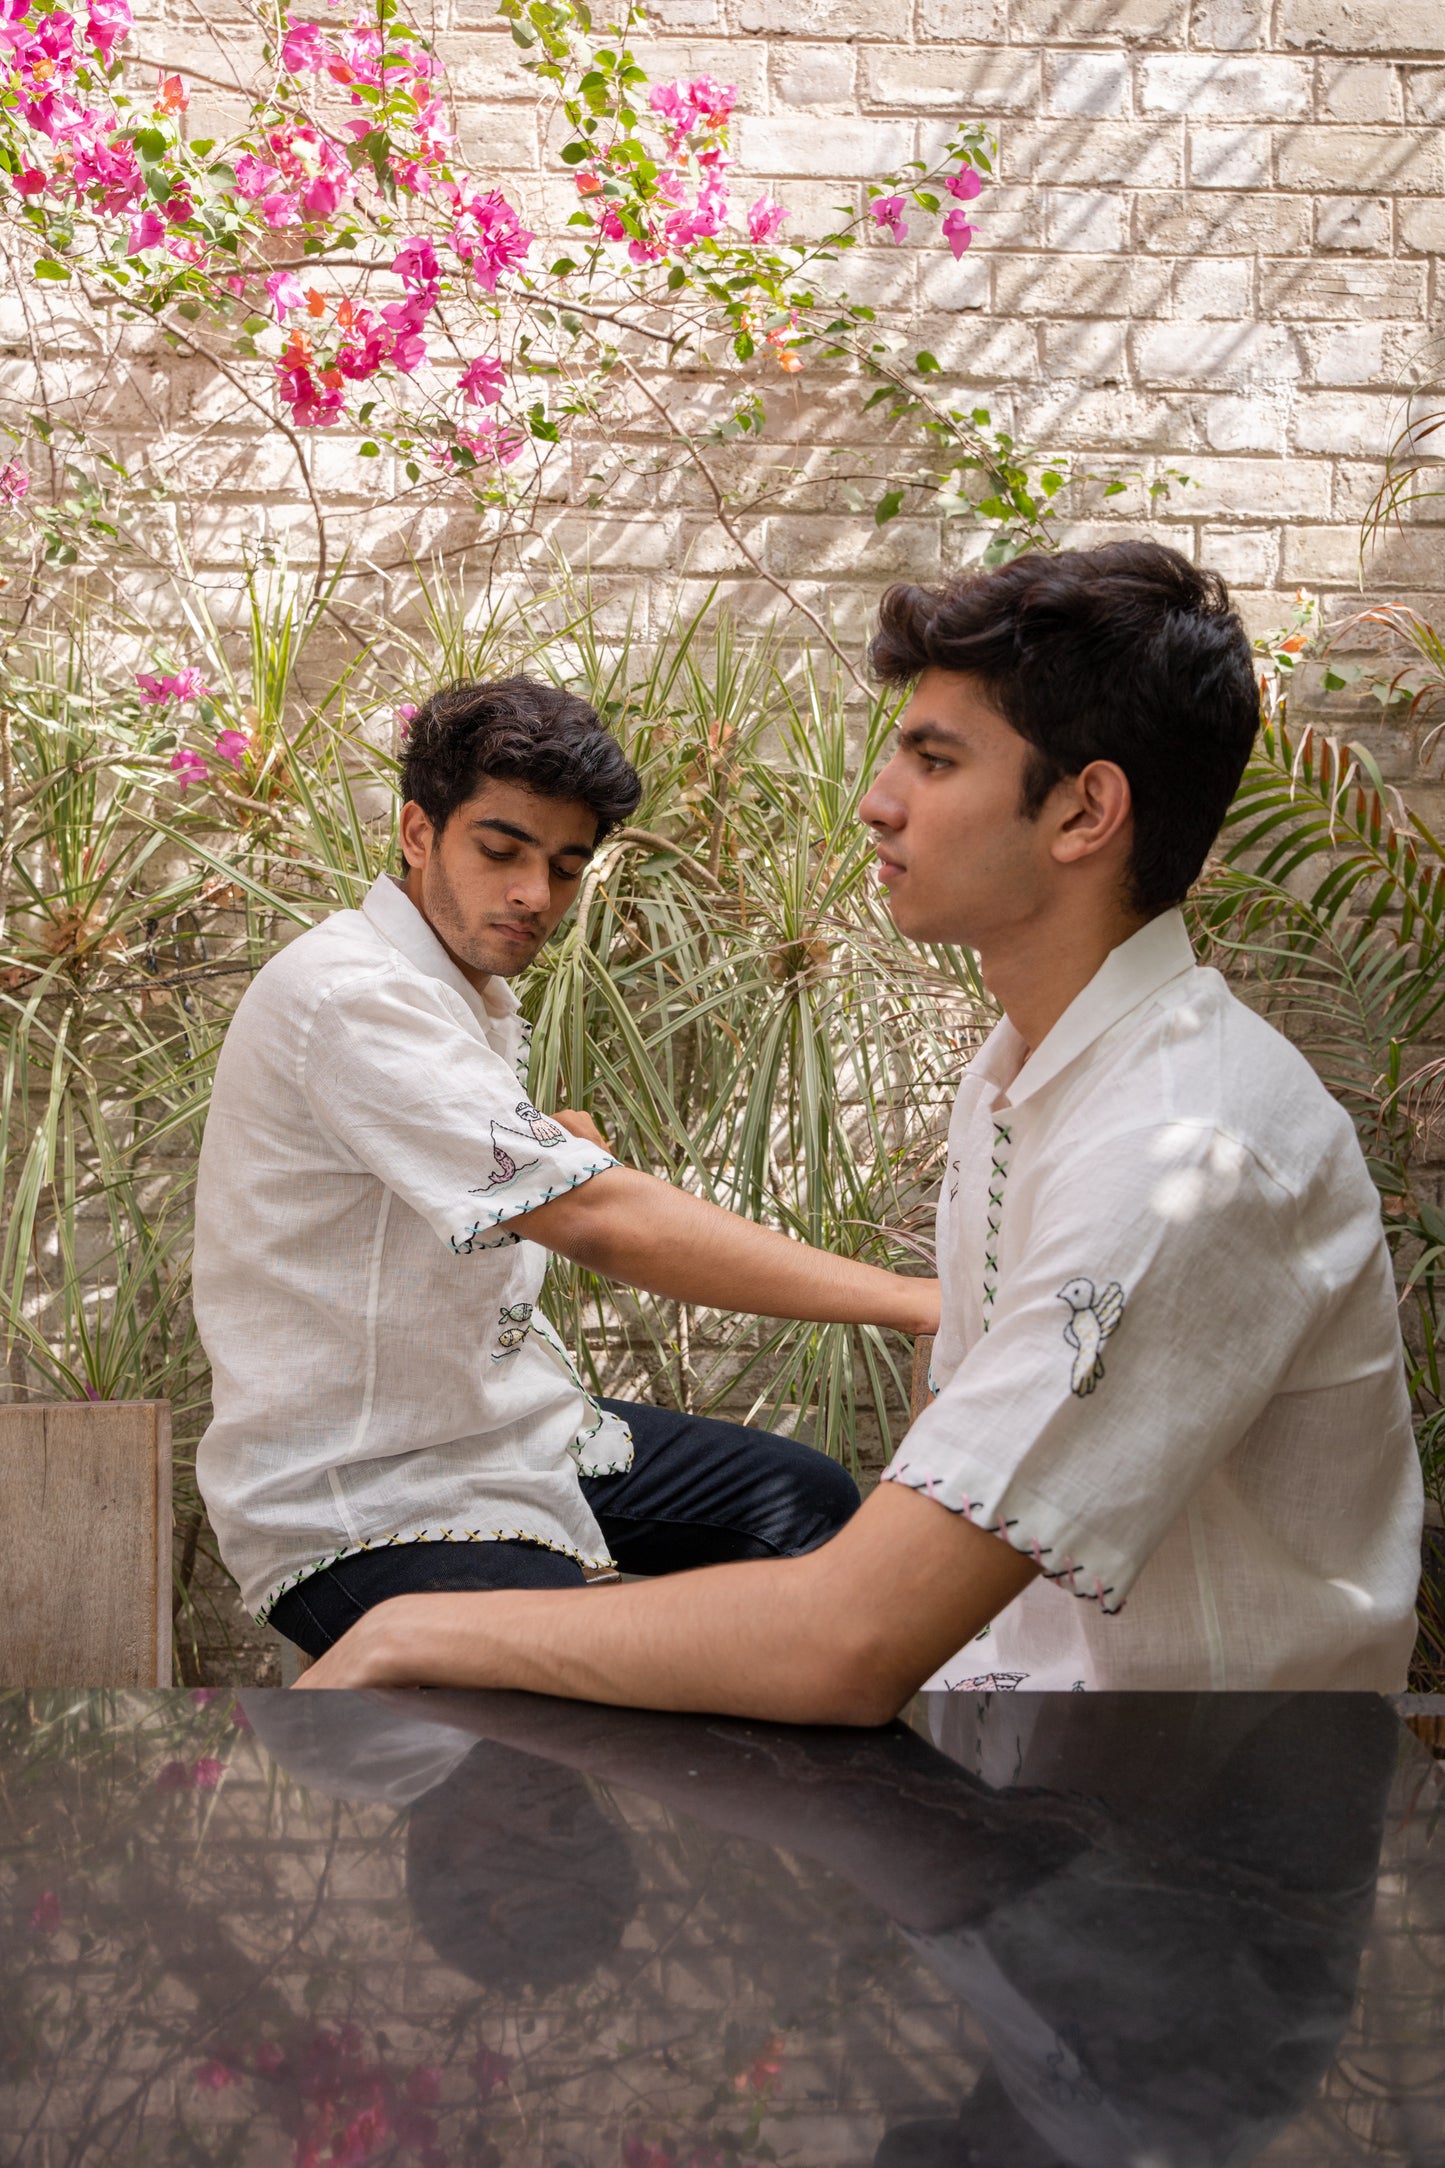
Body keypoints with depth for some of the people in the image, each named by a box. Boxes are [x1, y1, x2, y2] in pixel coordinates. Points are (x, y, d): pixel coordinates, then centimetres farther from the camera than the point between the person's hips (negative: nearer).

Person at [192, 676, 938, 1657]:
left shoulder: (476, 996, 11)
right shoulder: (350, 996, -23)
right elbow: (603, 1222, -32)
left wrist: (556, 1162, 3)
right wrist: (916, 1302, -33)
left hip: (513, 1426, 10)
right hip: (367, 1507, -10)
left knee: (808, 1498, 18)